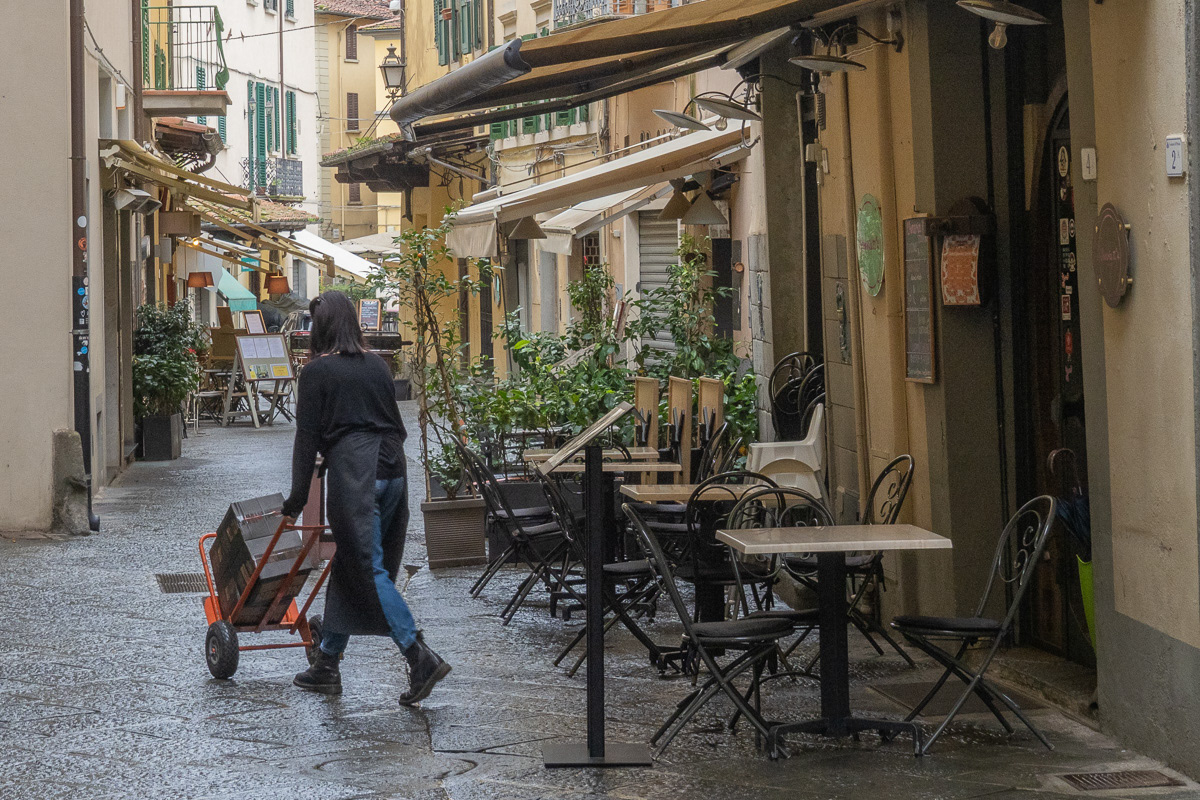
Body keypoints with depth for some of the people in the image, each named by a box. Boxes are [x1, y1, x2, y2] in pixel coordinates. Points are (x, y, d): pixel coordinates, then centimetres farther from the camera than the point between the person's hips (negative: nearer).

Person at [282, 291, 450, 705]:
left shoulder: (317, 371, -2)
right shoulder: (378, 365, 15)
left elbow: (307, 437, -4)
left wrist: (297, 497, -1)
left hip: (352, 472, -7)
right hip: (392, 468, 7)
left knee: (369, 570, -6)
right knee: (349, 565, 14)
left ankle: (422, 657, -17)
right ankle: (326, 664, 21)